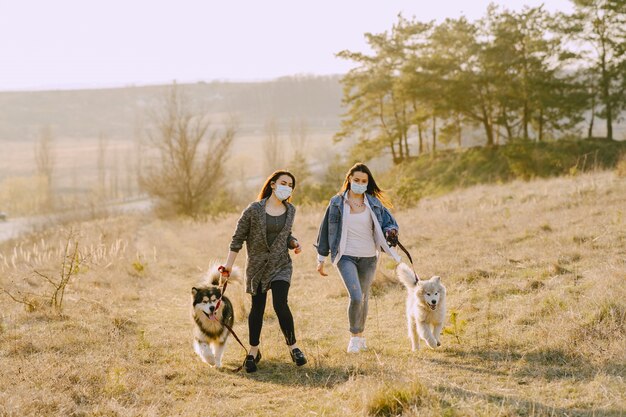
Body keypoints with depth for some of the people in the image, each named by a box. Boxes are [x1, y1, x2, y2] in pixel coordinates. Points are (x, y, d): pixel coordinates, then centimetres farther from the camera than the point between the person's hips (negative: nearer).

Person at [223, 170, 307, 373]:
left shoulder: (290, 210, 5)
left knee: (280, 304, -15)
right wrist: (229, 264, -5)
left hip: (281, 265, 1)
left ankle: (293, 346, 1)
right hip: (257, 266, -1)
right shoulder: (254, 210, -8)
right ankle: (253, 352, 21)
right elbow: (238, 238, -3)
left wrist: (294, 243, -2)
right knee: (257, 308, 6)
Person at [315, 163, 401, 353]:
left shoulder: (374, 203, 3)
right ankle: (354, 337, -1)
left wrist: (391, 231, -20)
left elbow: (389, 222, 6)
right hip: (346, 256, -3)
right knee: (356, 297, -18)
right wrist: (321, 259, 6)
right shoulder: (337, 203, -1)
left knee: (364, 298, 13)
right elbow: (326, 230, 5)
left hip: (368, 258, 3)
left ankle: (360, 336, 32)